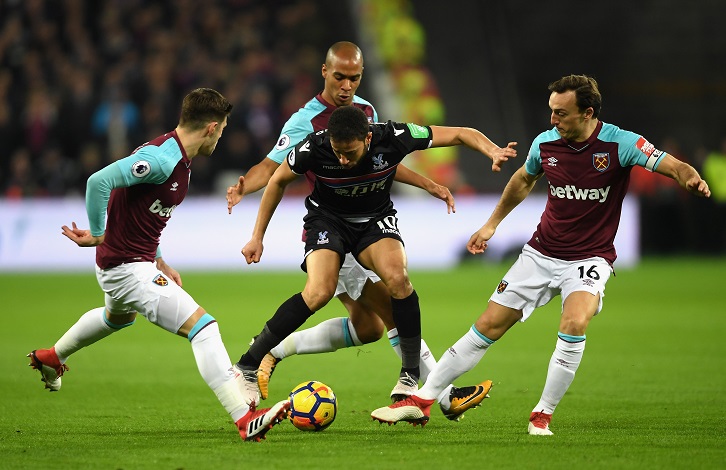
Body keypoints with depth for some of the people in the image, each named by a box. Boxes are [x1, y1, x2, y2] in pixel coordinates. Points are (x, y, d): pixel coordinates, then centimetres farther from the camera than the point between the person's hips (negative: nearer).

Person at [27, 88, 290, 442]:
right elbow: (99, 181, -33)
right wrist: (98, 236, -21)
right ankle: (245, 420, -27)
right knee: (202, 326, -20)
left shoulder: (175, 157, 7)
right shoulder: (161, 159, -25)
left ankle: (51, 358, 66)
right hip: (129, 269, -11)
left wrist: (159, 262, 16)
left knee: (117, 316, 41)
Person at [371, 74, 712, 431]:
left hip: (590, 259, -4)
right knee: (488, 326, 1)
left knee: (574, 324, -31)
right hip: (541, 253, 4)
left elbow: (673, 165, -24)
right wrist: (492, 223, 23)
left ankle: (543, 415, -13)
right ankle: (422, 400, 11)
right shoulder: (545, 143, -4)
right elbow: (524, 180, 18)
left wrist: (690, 178, -47)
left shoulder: (620, 144, -16)